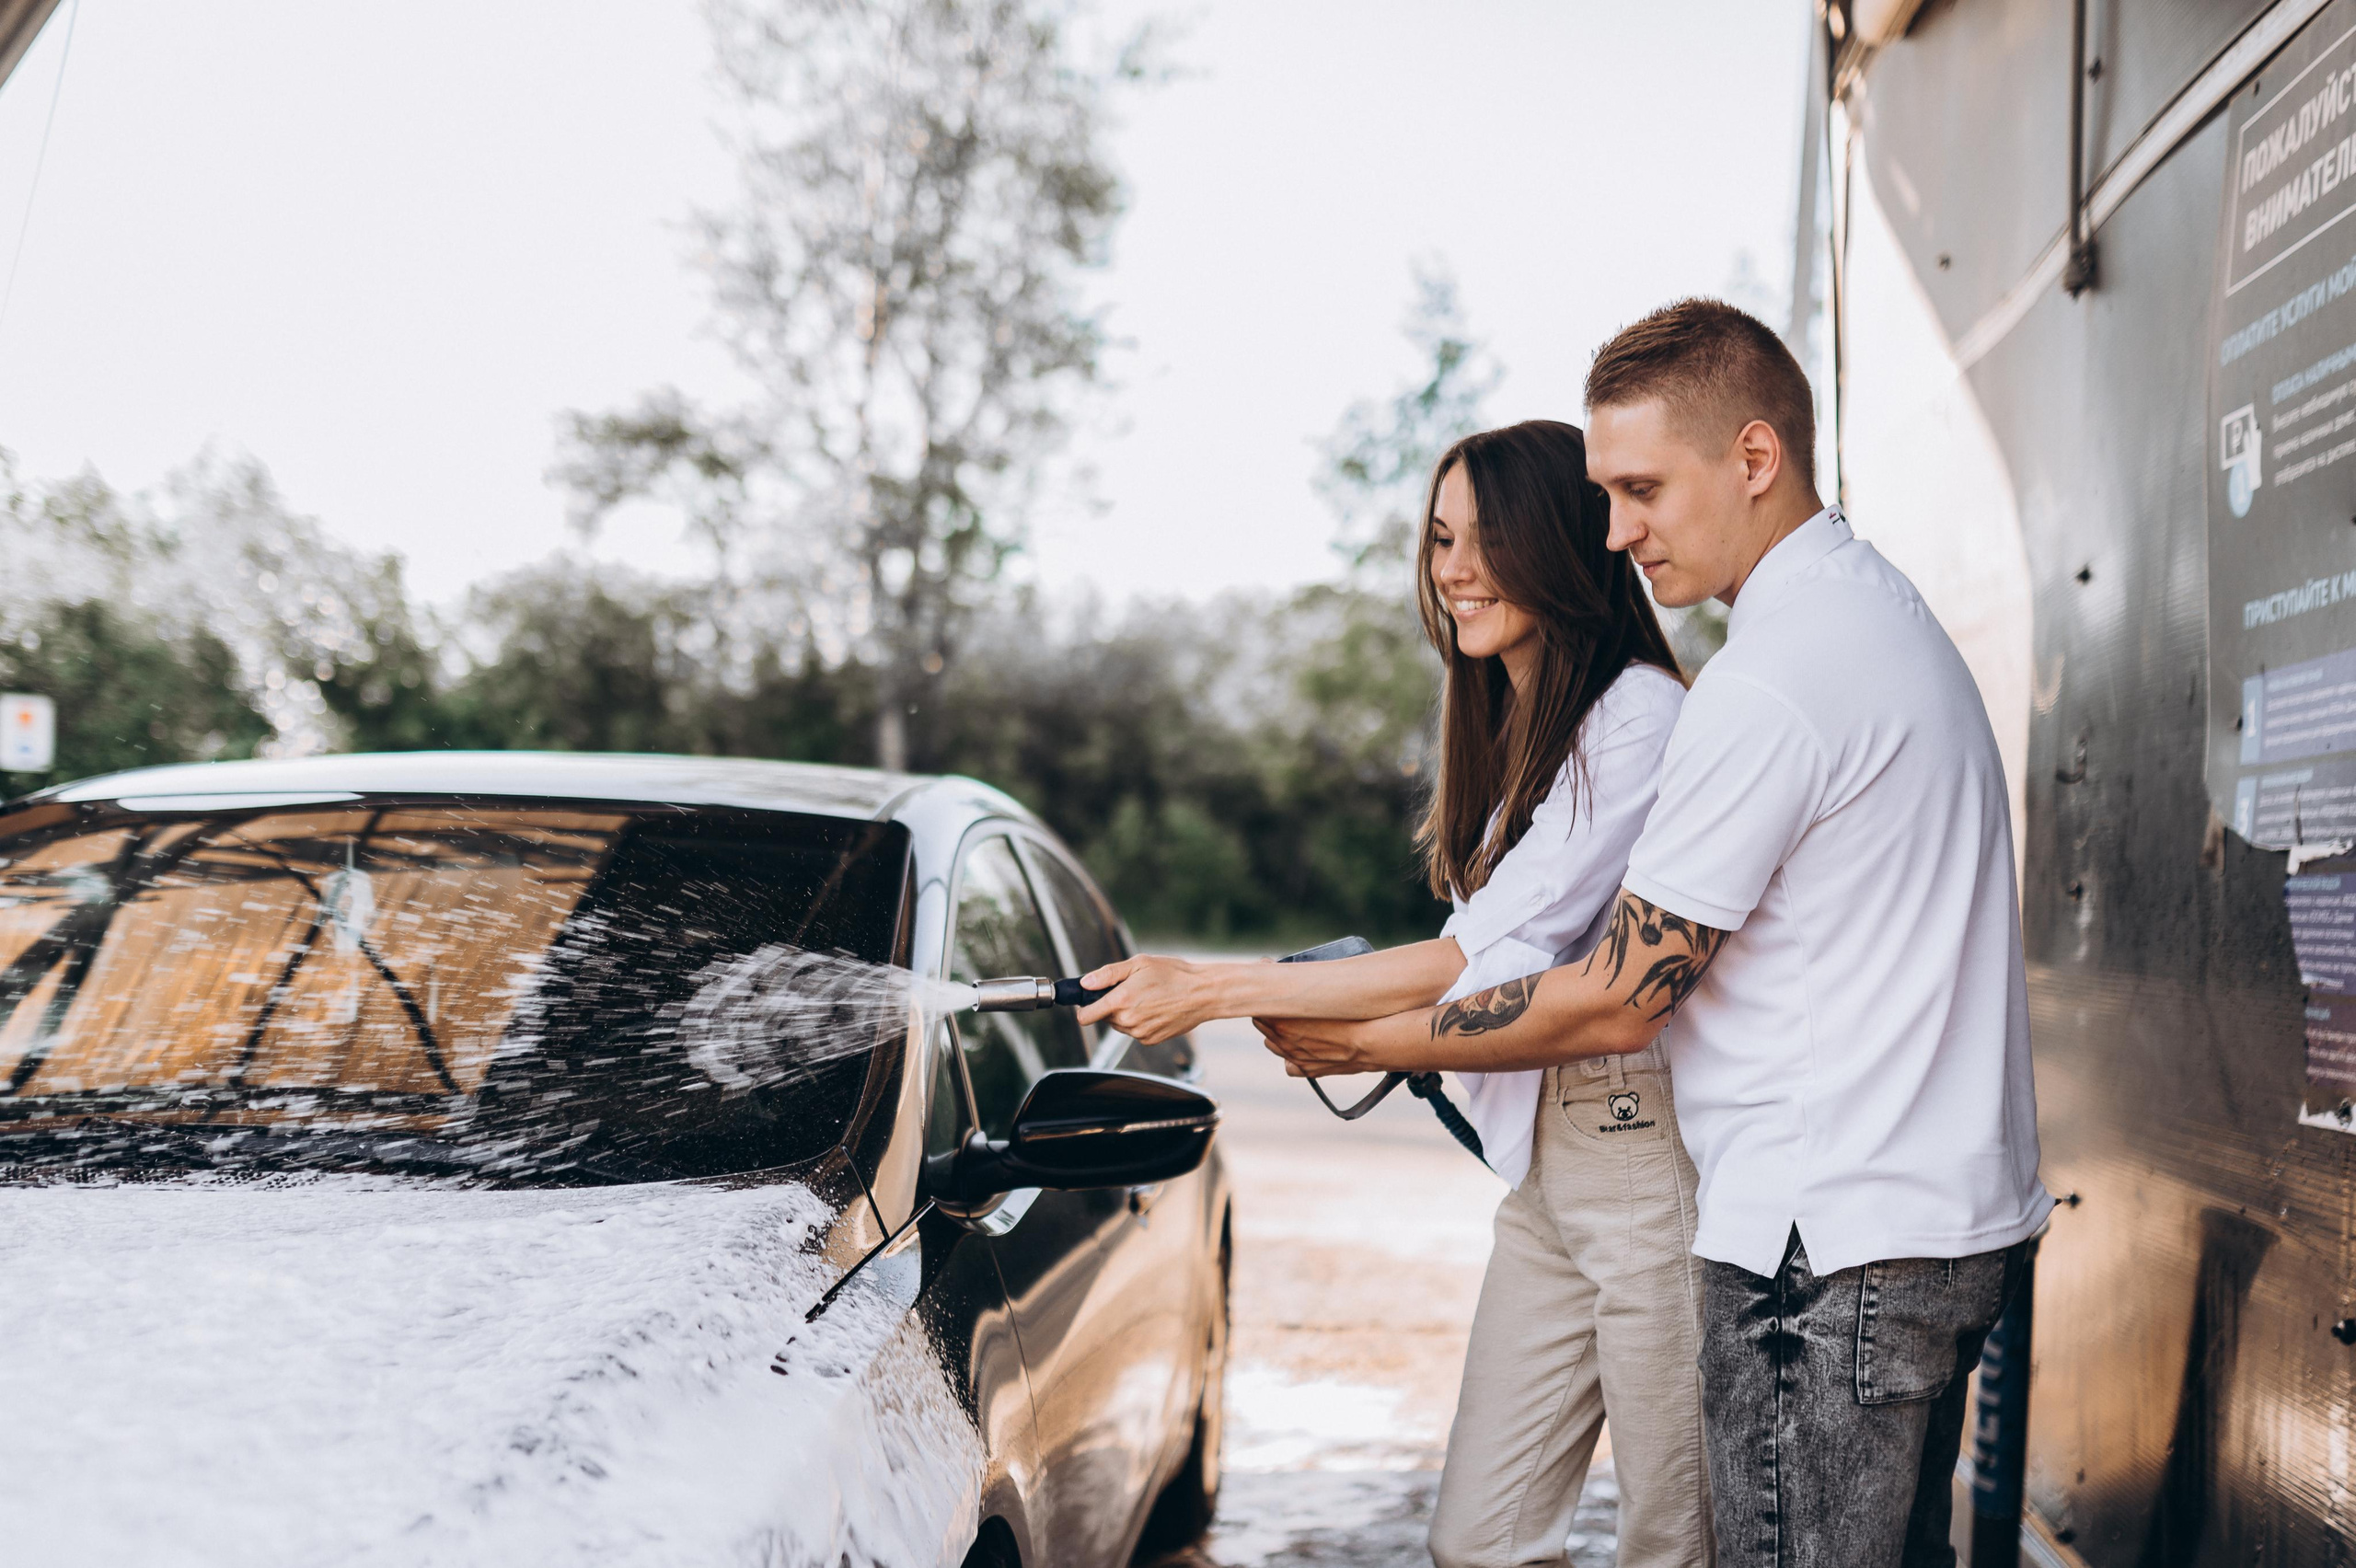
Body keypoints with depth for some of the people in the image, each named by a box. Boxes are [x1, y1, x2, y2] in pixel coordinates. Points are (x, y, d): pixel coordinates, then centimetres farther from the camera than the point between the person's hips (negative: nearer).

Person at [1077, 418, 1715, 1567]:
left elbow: (1483, 958, -18)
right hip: (1541, 1160, 8)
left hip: (1651, 1158, -8)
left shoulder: (1641, 716, -15)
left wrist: (1210, 993, -15)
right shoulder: (1508, 724, 16)